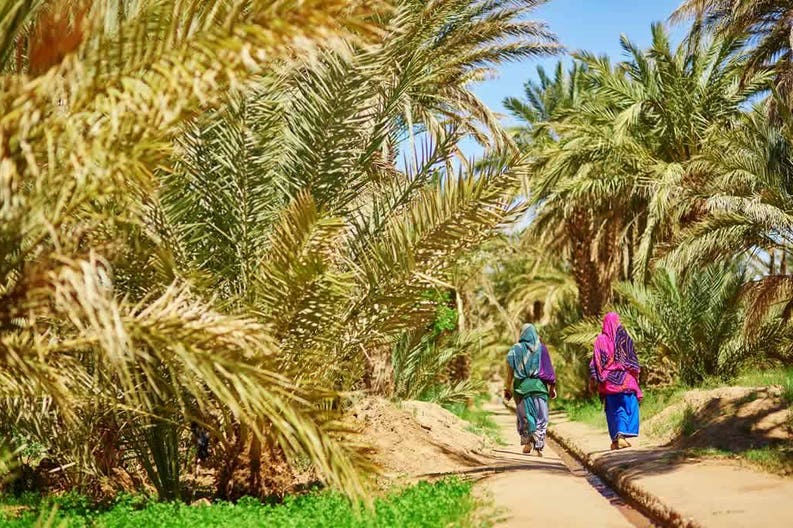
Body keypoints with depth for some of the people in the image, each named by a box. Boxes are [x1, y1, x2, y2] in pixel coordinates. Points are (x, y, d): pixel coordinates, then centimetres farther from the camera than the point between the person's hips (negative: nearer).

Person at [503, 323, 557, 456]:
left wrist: (508, 388, 4)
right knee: (540, 417, 6)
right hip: (539, 385, 0)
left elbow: (510, 371, -2)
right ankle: (539, 447, -1)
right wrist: (552, 387, 8)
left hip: (521, 385, 0)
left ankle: (527, 441, -3)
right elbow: (549, 369, 1)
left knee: (524, 415, 13)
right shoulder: (541, 348, 2)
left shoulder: (515, 349, 1)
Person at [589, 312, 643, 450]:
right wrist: (636, 374, 8)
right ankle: (622, 435, -10)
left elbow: (595, 362, -2)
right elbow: (633, 358, 1)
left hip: (608, 381, 1)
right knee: (629, 406, 4)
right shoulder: (625, 338, 0)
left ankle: (616, 439, 5)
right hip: (625, 379, -1)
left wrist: (593, 379, 1)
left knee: (613, 409, 9)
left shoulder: (600, 340, 0)